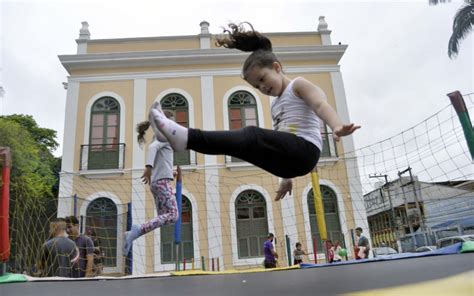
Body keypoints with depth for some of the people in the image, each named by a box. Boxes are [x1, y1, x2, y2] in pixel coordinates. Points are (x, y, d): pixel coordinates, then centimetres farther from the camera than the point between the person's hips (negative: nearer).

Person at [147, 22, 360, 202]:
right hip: (288, 158, 8)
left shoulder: (299, 85, 4)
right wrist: (286, 177, 29)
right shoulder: (277, 105, 27)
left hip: (304, 150, -8)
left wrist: (336, 126, -36)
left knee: (252, 136, -25)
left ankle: (188, 137, -38)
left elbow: (321, 105, -15)